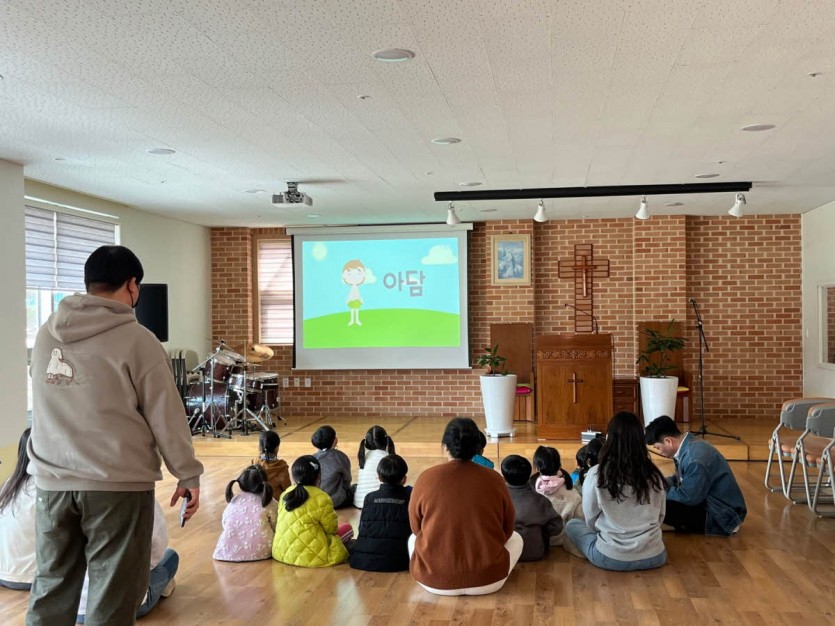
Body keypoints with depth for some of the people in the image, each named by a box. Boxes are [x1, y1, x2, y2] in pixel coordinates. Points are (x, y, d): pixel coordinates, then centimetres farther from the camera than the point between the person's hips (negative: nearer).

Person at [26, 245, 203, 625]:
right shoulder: (136, 340, -12)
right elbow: (166, 416, -9)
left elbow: (47, 406, 16)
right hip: (118, 483, -5)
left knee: (52, 588, 17)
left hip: (52, 481, 6)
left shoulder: (47, 334, 6)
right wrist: (188, 474, 0)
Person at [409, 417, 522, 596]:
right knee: (515, 539, 28)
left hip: (434, 580, 0)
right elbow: (506, 531, 8)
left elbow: (417, 529, 7)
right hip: (487, 580, 0)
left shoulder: (426, 479, -8)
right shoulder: (494, 480, -6)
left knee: (413, 539, 32)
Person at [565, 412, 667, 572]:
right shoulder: (653, 474, -5)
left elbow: (591, 520, -1)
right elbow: (660, 517, 8)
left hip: (611, 558, -3)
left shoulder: (596, 474, -14)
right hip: (654, 557, 3)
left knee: (571, 525, 20)